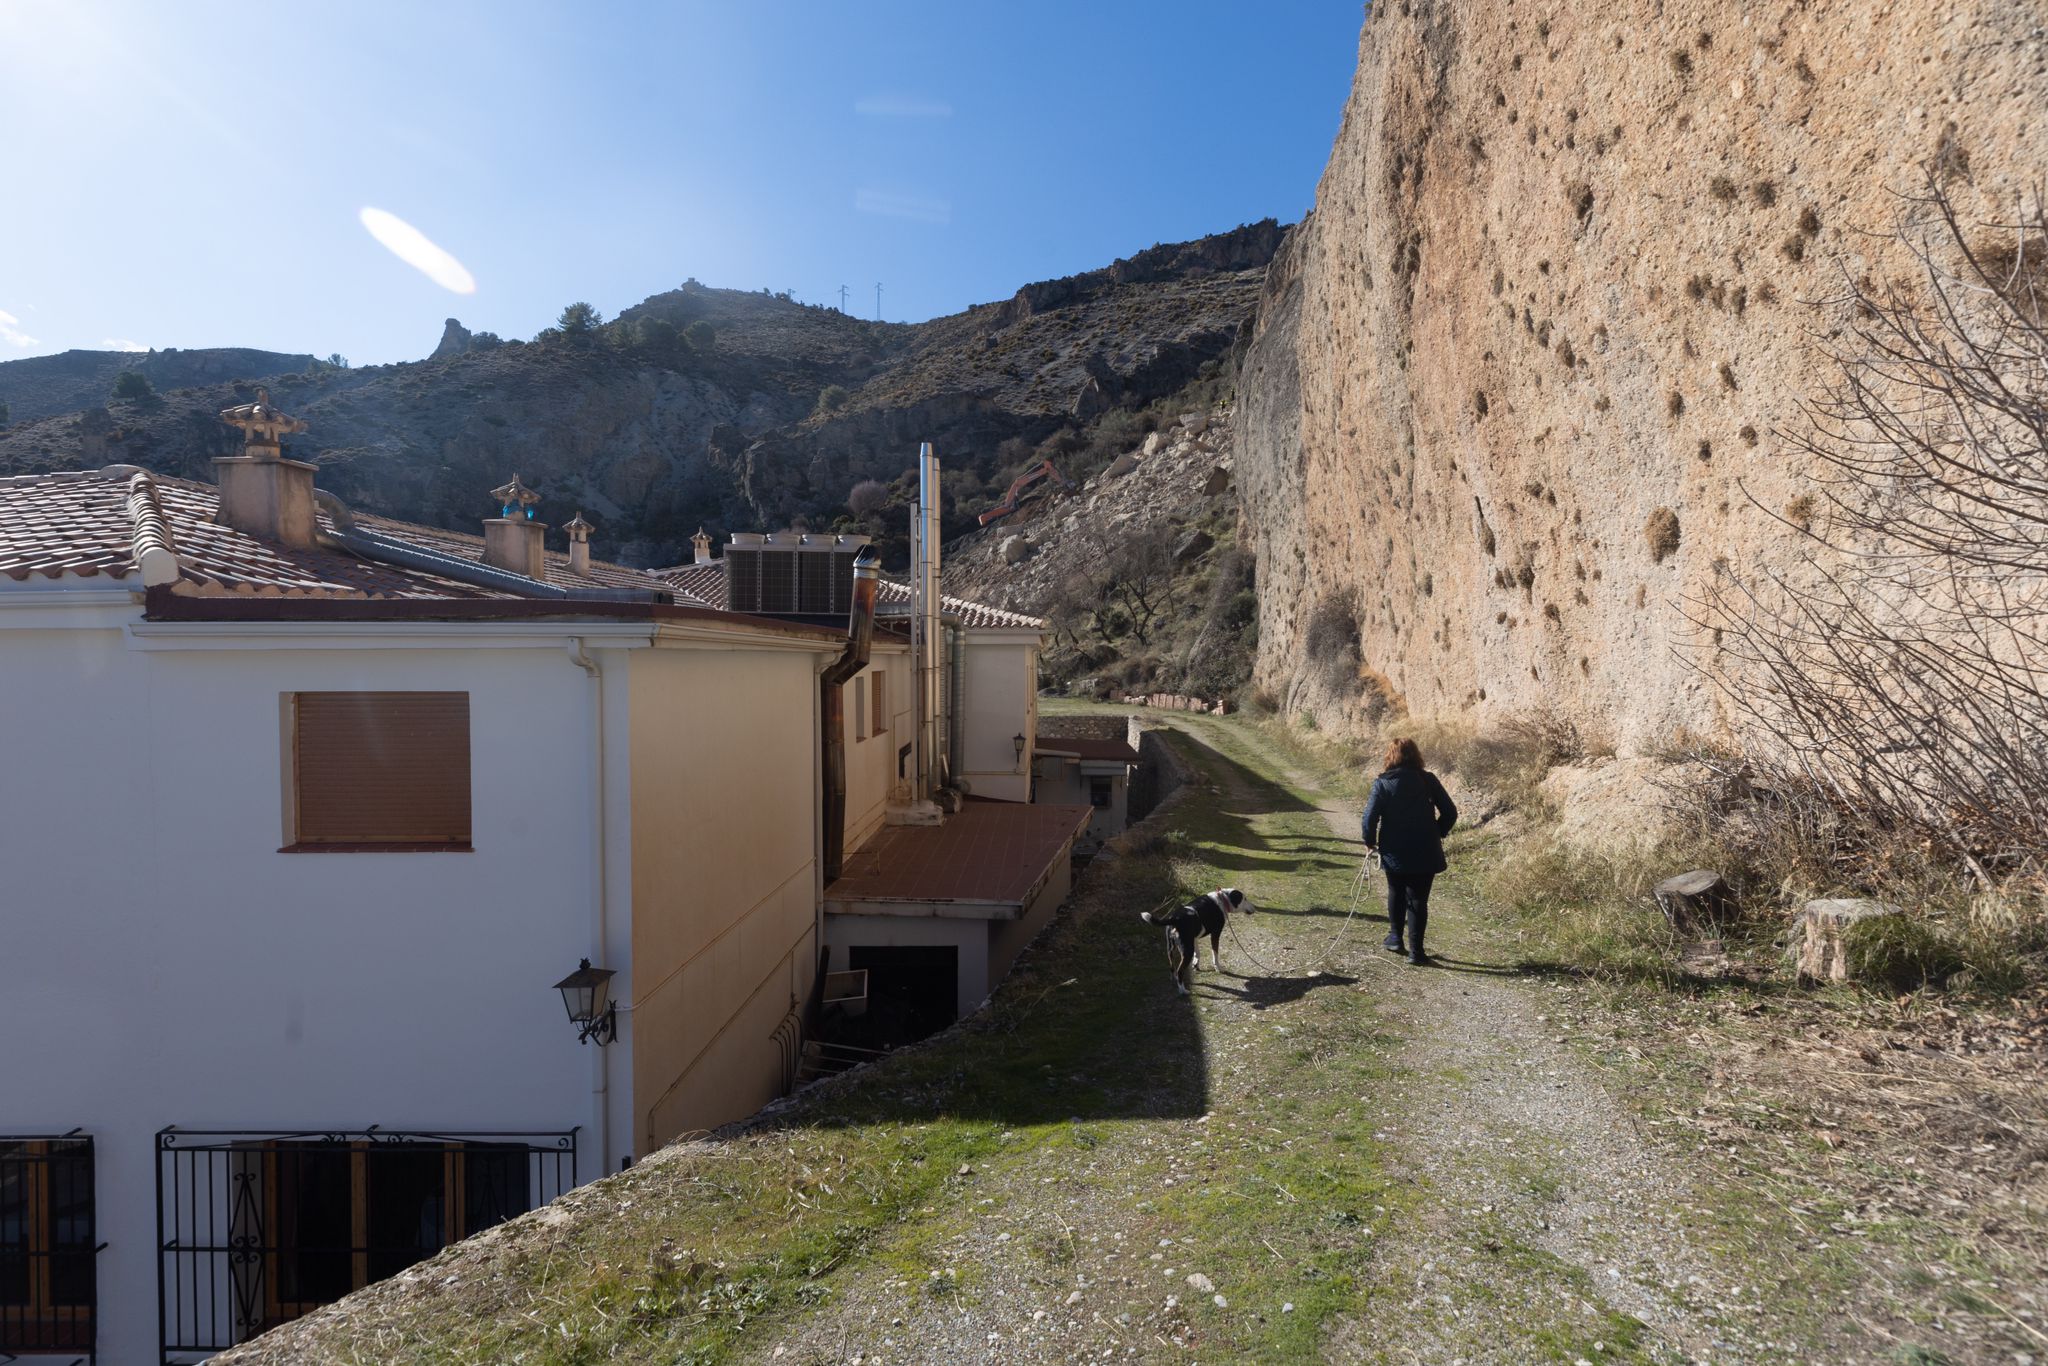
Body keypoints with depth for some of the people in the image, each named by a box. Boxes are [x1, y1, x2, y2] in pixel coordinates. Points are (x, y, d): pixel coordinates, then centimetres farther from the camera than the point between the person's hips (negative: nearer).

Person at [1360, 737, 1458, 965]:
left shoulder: (1383, 783, -9)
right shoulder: (1428, 780, -4)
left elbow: (1369, 818, -13)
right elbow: (1450, 812, -1)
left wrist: (1370, 841, 4)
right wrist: (1437, 834, 14)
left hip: (1394, 853, 0)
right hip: (1425, 854, 0)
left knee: (1396, 893, 23)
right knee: (1418, 899, 7)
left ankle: (1395, 937, 28)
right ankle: (1415, 950, 7)